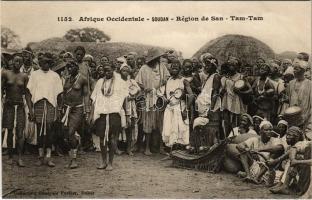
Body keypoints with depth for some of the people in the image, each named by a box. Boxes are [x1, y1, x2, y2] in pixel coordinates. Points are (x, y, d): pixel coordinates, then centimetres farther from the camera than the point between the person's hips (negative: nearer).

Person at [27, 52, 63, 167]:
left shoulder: (55, 76, 11)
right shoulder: (34, 74, 11)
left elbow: (58, 94, 10)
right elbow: (30, 92, 8)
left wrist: (57, 110, 4)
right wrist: (30, 108, 0)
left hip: (51, 104, 0)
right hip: (38, 103, 0)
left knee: (49, 130, -4)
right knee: (39, 130, 2)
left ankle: (49, 157, -1)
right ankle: (40, 157, 8)